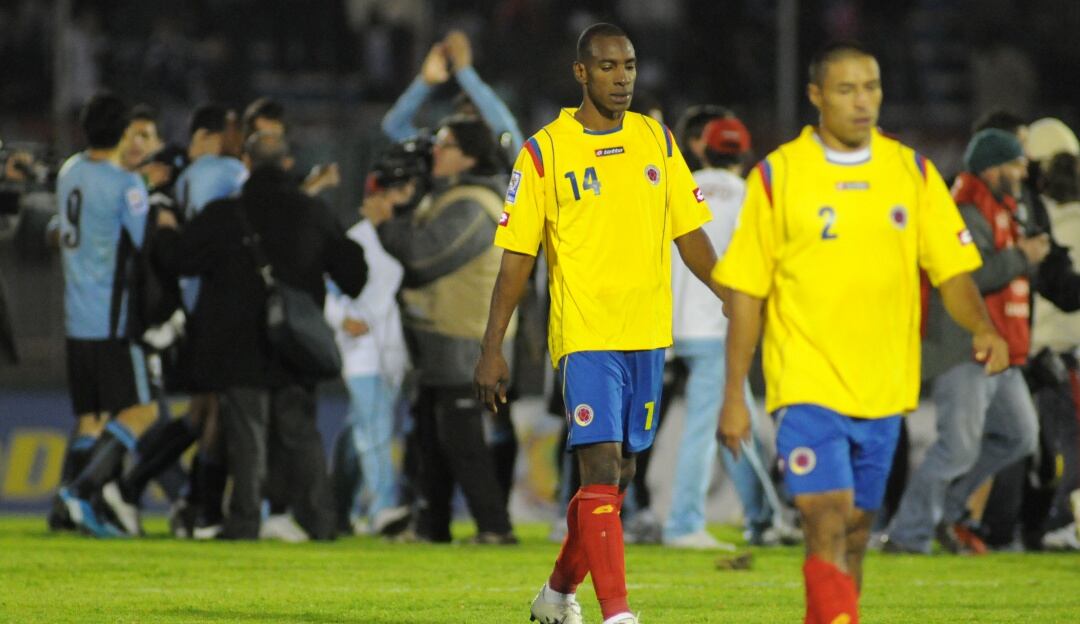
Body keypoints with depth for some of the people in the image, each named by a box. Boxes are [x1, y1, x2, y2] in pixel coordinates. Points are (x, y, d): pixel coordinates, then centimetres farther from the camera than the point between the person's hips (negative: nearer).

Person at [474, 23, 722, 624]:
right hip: (585, 336, -5)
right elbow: (517, 257, -2)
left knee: (619, 475, 12)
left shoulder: (658, 141, 9)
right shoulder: (545, 152, -3)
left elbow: (690, 234, 12)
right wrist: (492, 349, -6)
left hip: (648, 334, 5)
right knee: (602, 468, -15)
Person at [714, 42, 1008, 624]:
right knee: (827, 526, -16)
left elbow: (952, 270, 5)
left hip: (882, 390, 4)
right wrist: (734, 395, -3)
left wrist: (982, 328, -16)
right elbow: (745, 293, 0)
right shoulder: (777, 176, -3)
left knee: (854, 532, 12)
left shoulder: (912, 171, 6)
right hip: (806, 385, -4)